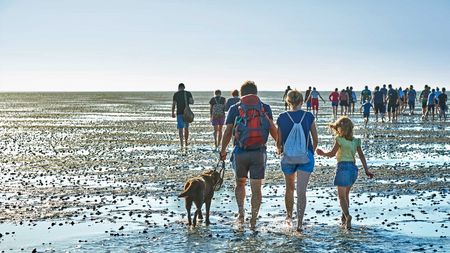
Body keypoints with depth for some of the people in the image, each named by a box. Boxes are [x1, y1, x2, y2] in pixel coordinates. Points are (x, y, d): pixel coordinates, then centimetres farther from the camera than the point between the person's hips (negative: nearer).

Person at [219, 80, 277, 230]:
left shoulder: (234, 109, 4)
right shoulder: (265, 108, 5)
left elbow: (228, 132, 1)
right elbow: (273, 129, -2)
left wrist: (223, 151, 14)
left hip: (240, 152, 0)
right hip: (259, 152, 0)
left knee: (240, 183, 21)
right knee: (256, 188, 6)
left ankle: (241, 212, 5)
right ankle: (253, 221, 5)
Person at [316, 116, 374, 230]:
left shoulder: (339, 140, -6)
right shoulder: (355, 141, 9)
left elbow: (331, 154, -4)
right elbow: (361, 155, 5)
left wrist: (322, 153, 14)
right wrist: (366, 170, 4)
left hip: (343, 167, -6)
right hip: (353, 168, 6)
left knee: (342, 196, -1)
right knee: (346, 194, 22)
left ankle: (347, 216, -22)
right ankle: (344, 216, 27)